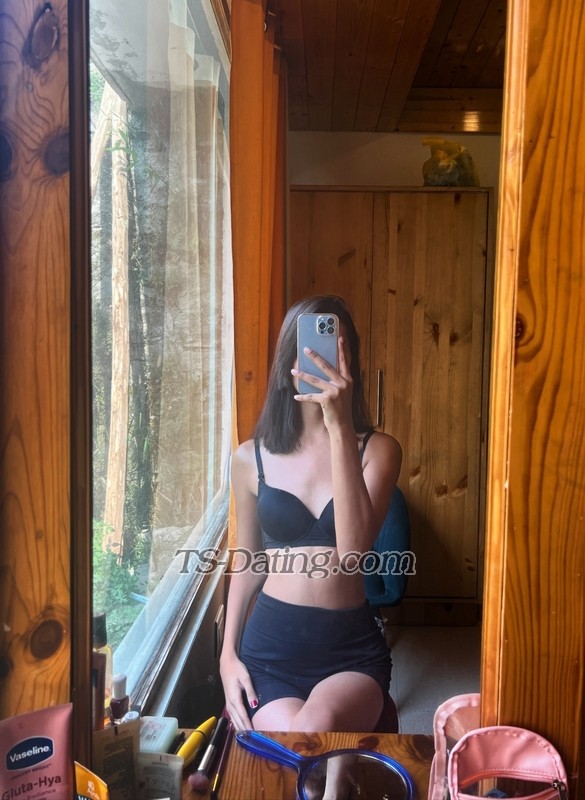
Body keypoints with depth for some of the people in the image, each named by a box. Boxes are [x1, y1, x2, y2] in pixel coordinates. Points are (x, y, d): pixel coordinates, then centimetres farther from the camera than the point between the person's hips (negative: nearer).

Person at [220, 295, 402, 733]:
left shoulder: (378, 449, -3)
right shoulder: (252, 458, 3)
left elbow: (353, 547, -20)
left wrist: (340, 426, -25)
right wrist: (228, 655, 4)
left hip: (352, 650, -1)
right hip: (269, 646, 1)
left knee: (317, 726, -31)